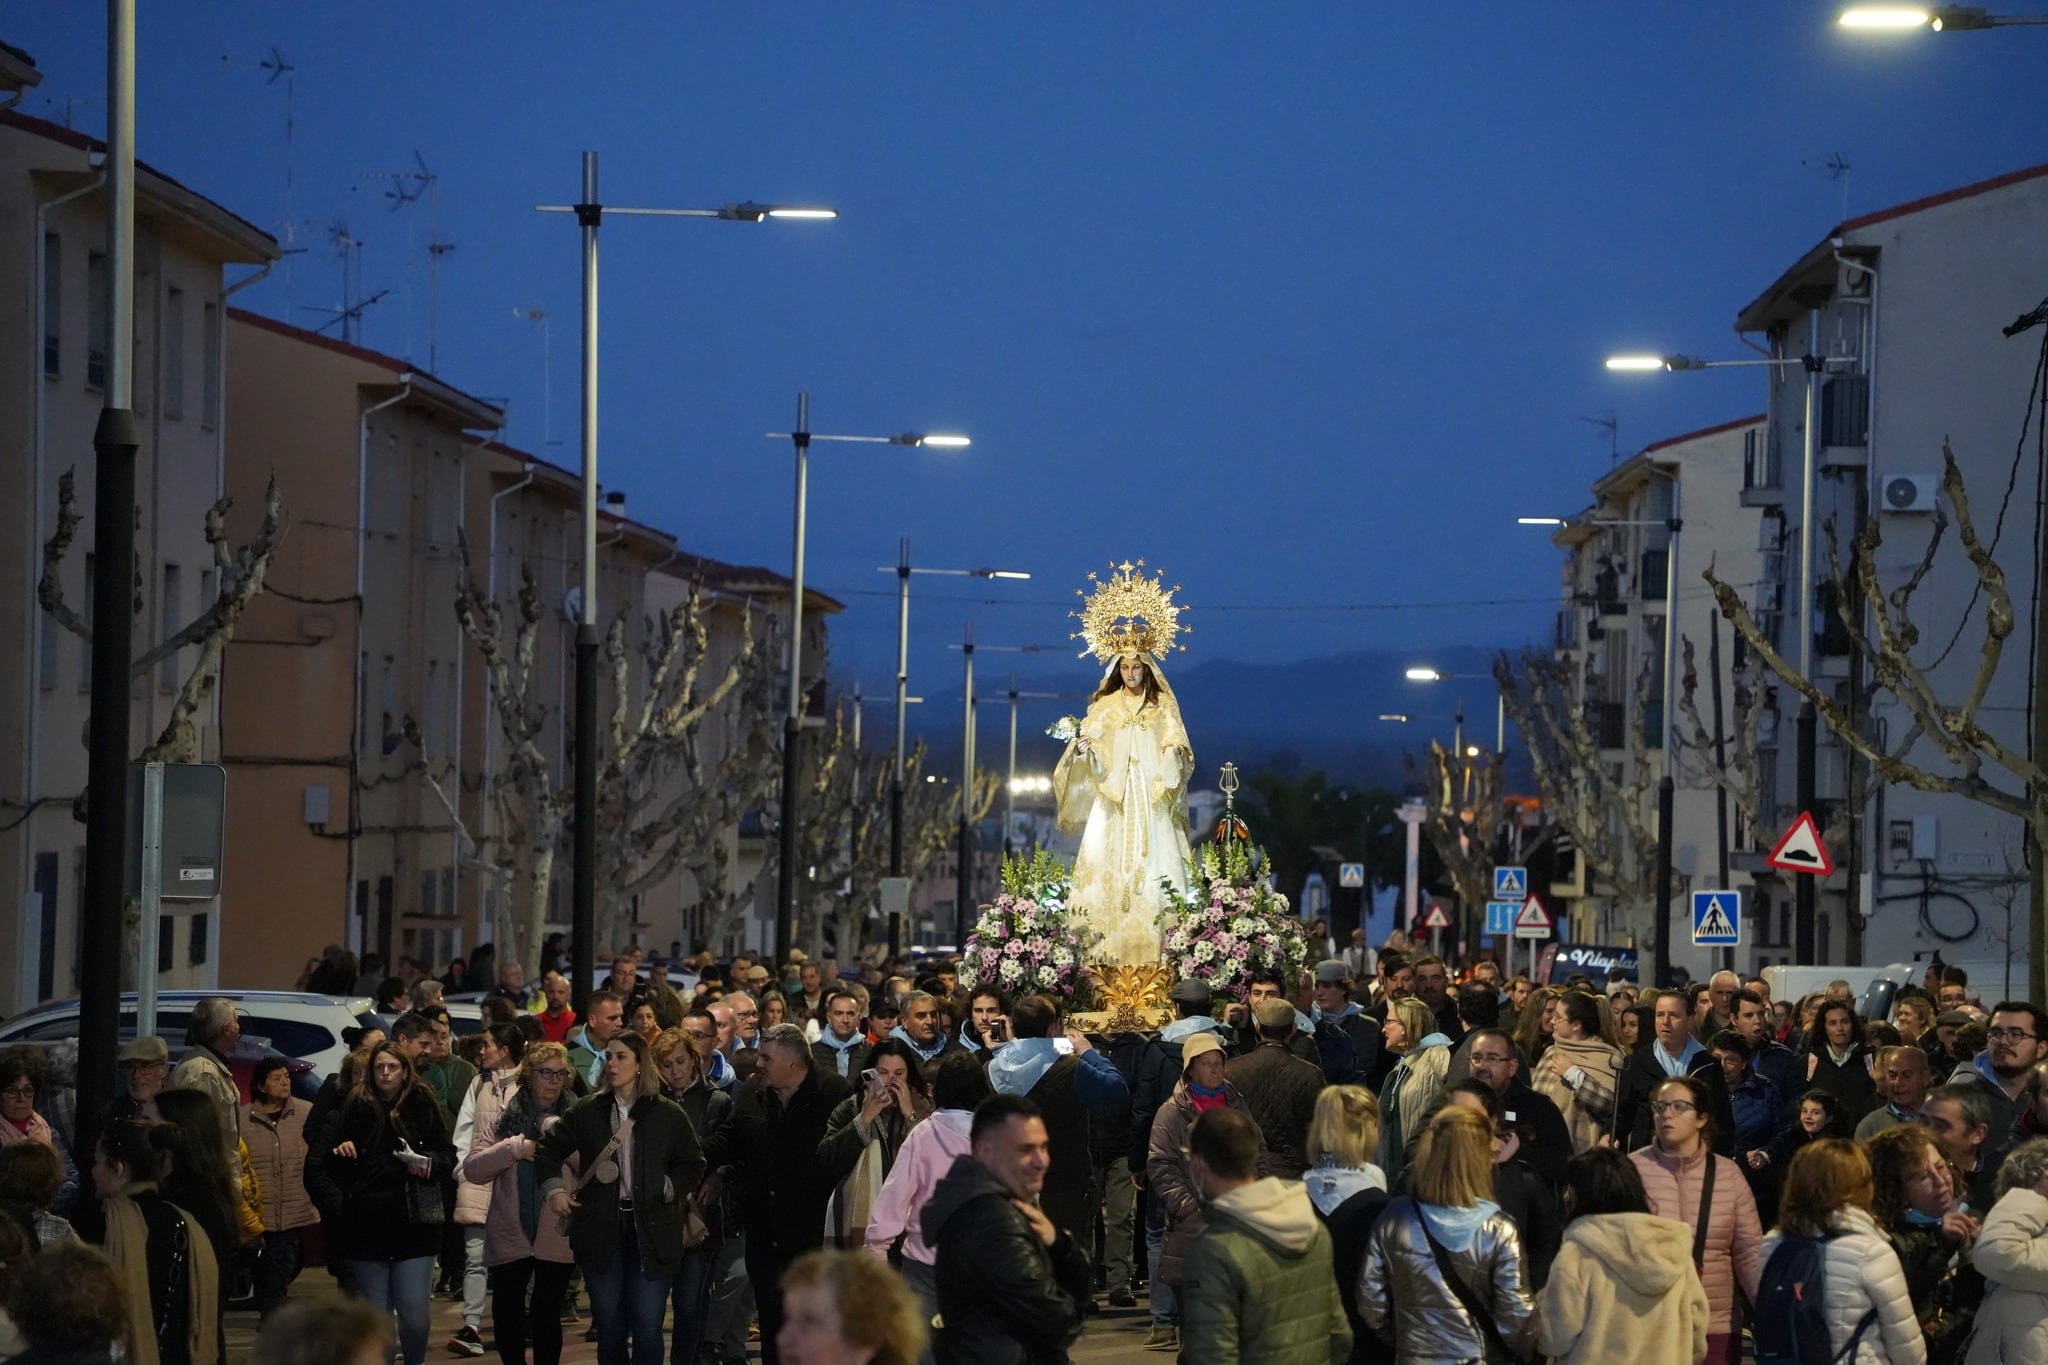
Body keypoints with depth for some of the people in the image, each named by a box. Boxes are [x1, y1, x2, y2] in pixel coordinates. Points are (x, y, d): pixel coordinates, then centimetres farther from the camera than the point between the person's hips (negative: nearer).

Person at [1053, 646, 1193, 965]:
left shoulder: (1163, 705, 8)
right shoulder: (1105, 706, 9)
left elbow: (1178, 752, 3)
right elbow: (1093, 758, 3)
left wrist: (1173, 753, -19)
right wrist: (1082, 747, -19)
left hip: (1152, 798, -1)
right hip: (1114, 797, 1)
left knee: (1153, 864, -9)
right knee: (1111, 865, -8)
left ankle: (1153, 948, -10)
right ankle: (1112, 947, -8)